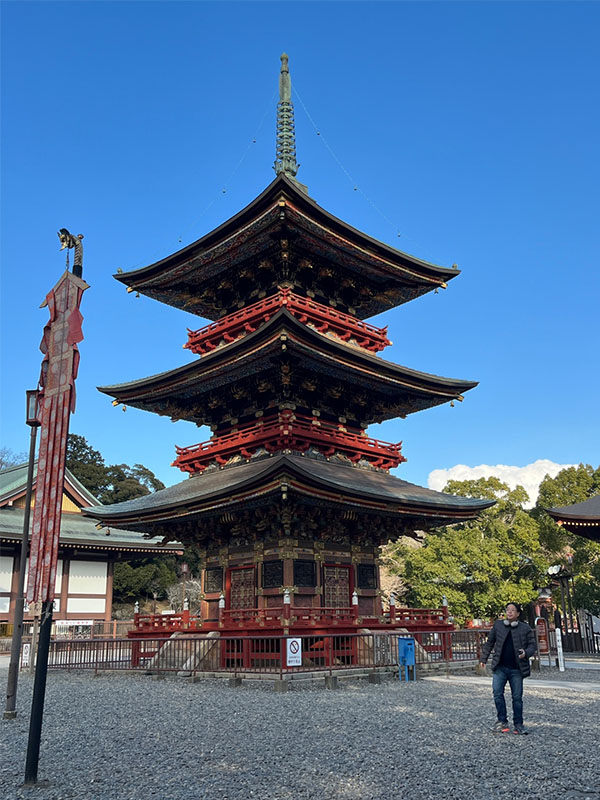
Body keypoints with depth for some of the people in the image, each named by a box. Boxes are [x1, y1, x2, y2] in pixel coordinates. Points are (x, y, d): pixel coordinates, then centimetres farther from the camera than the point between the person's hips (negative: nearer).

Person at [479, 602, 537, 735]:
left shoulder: (525, 628, 2)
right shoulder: (498, 625, 5)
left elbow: (532, 645, 4)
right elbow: (490, 642, 13)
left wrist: (526, 653, -17)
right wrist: (483, 658, 11)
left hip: (516, 669, -1)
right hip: (500, 668, 1)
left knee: (517, 697, 5)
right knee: (497, 694, -5)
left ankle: (518, 724, 17)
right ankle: (502, 722, 8)